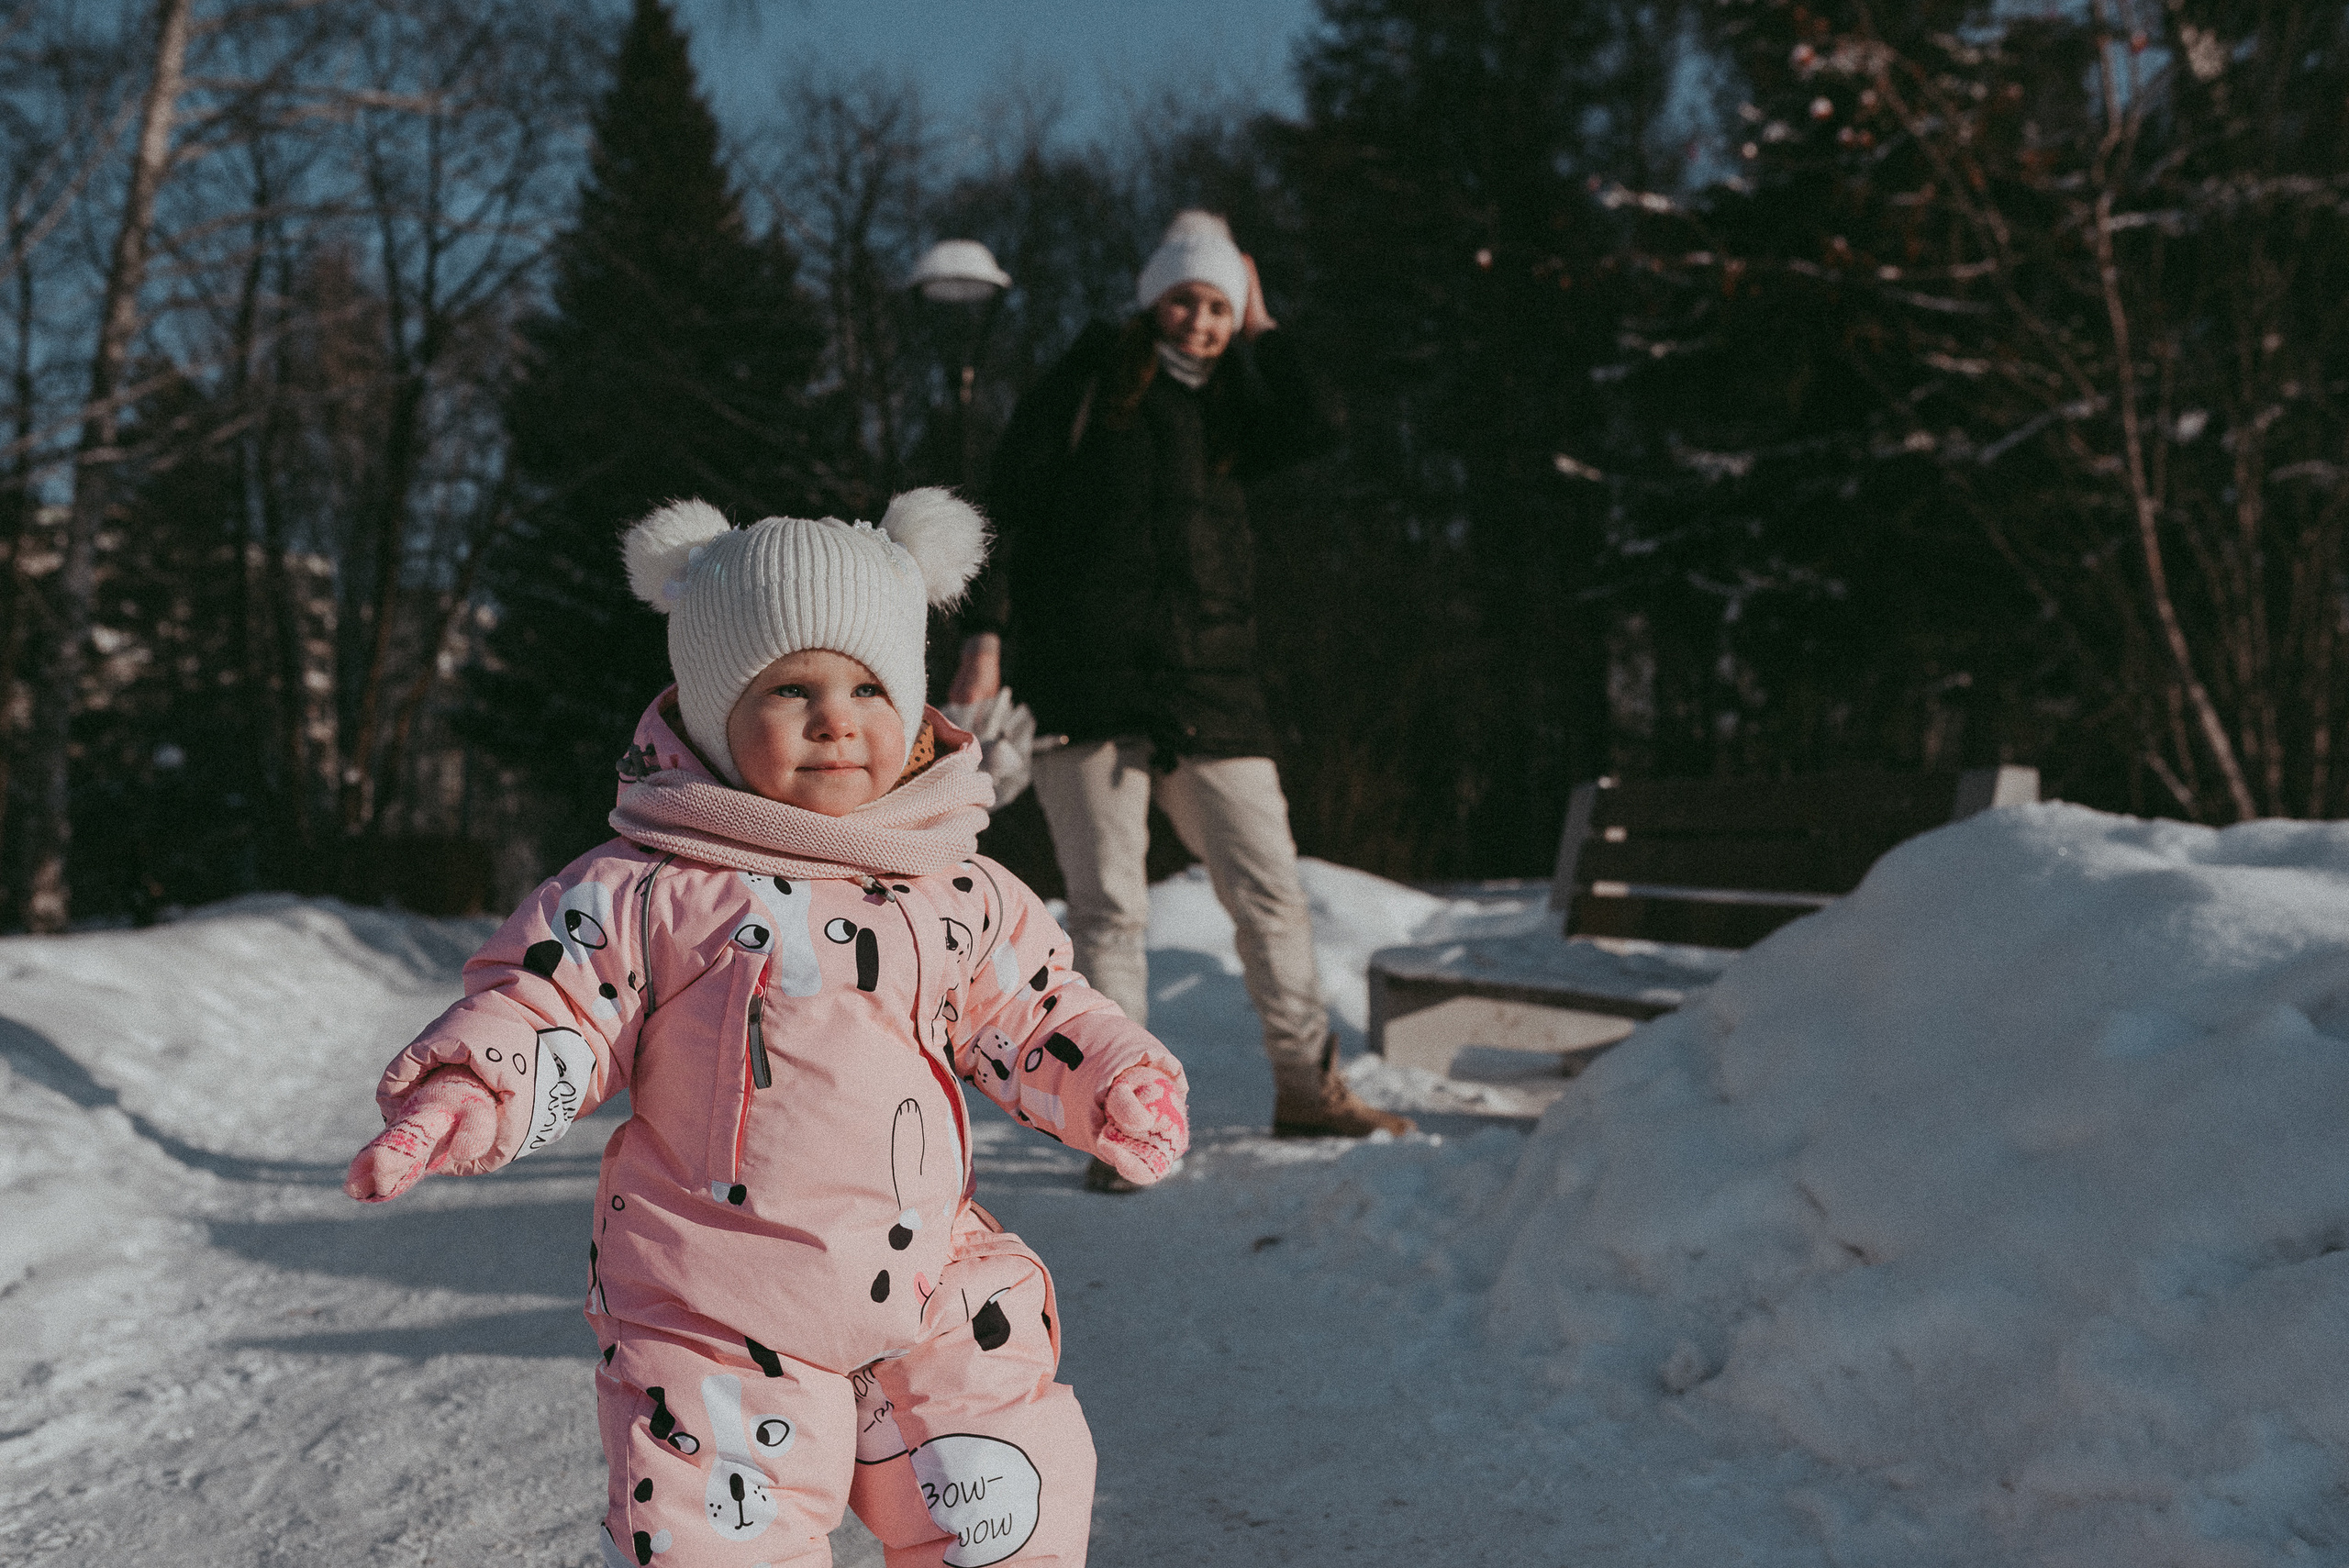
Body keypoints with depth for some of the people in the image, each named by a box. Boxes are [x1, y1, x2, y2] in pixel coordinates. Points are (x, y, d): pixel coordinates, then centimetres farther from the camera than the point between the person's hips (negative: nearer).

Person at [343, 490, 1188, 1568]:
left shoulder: (960, 895, 3)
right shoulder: (650, 892, -8)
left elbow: (1028, 1017, 13)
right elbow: (547, 1007, -7)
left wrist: (1110, 1082, -2)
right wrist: (467, 1091, -24)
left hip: (932, 1288, 4)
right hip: (718, 1319, -3)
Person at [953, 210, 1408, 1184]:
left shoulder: (1230, 407, 19)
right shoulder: (1090, 380, 8)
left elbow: (1311, 434, -3)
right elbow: (1010, 504, 1)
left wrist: (1260, 325, 8)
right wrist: (986, 637, -9)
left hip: (1210, 690, 4)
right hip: (1084, 681, -4)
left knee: (1272, 895, 4)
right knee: (1109, 909, -3)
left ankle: (1306, 1092, 19)